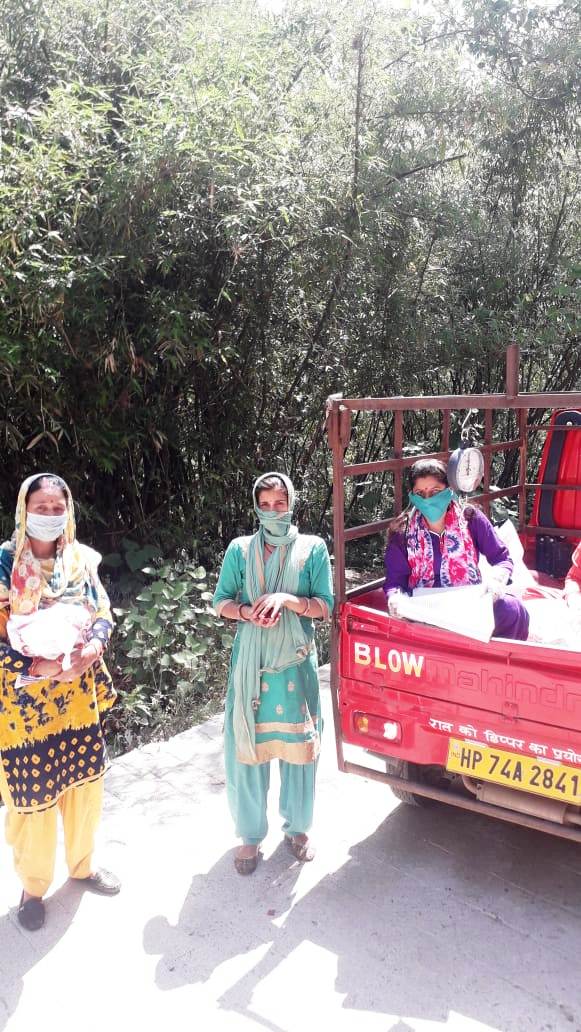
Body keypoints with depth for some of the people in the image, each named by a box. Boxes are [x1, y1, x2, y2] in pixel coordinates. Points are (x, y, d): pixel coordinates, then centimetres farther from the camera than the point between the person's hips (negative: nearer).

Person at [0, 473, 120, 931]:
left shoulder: (83, 558, 0)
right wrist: (37, 667, -24)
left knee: (85, 782, 16)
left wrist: (94, 645, -14)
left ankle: (83, 864, 40)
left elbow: (104, 613, 6)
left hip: (79, 692, 4)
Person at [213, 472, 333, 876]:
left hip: (296, 660, 0)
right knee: (247, 744, 4)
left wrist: (286, 600, -18)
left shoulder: (313, 548, 0)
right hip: (251, 659, 1)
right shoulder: (240, 549, 3)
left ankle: (298, 826, 29)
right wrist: (248, 612, -15)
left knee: (298, 741, 7)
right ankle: (251, 834, 21)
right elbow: (221, 602, 5)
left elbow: (326, 606, -2)